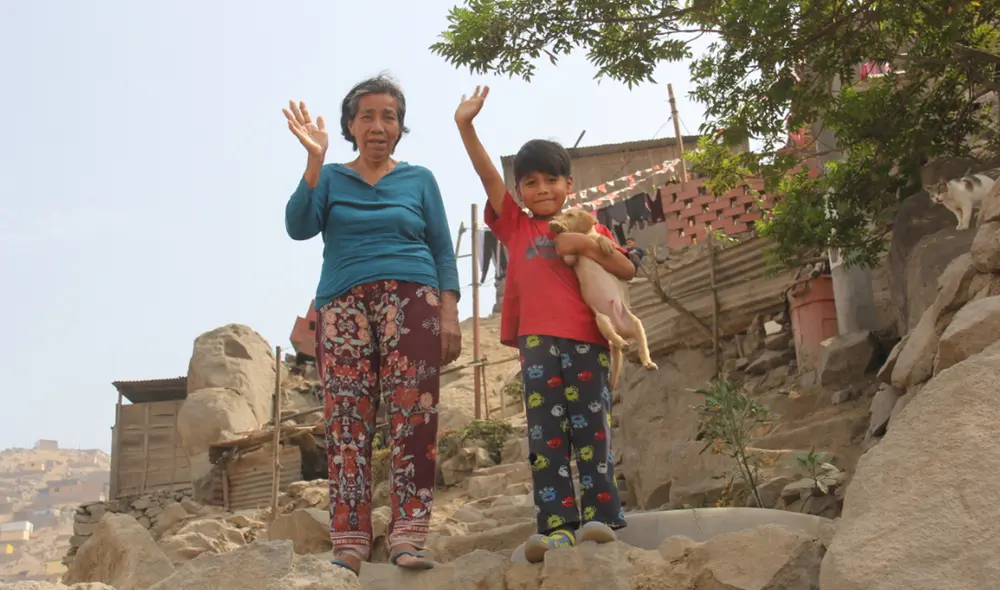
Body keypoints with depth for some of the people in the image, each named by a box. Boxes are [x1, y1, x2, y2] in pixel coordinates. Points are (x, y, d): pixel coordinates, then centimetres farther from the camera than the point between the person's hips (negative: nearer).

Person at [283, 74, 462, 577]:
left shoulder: (420, 180, 16)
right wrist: (314, 160, -10)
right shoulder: (330, 178, 16)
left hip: (410, 301, 0)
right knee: (347, 425, -7)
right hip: (343, 306, 1)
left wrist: (449, 313, -2)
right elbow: (298, 227, -1)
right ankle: (349, 545, -7)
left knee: (413, 419, -11)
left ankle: (407, 538, -10)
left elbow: (443, 251, 10)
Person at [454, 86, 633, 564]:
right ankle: (557, 525, -3)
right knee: (545, 435, -3)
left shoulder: (587, 226, 16)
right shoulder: (516, 226, 17)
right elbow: (488, 176, 7)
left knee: (591, 430, 0)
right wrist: (465, 126, -2)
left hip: (588, 339, 0)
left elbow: (627, 270, 7)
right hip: (539, 341, 1)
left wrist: (586, 244, -8)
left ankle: (598, 516, 4)